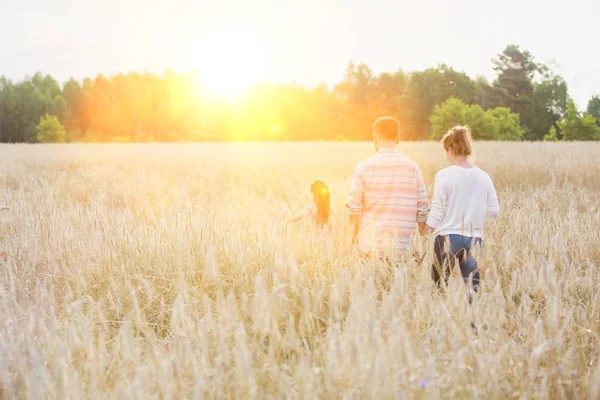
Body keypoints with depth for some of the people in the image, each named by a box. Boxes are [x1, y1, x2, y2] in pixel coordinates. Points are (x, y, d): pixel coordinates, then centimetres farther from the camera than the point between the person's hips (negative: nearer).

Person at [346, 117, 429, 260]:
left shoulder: (364, 167, -3)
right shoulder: (412, 168, 1)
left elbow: (354, 207, -4)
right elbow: (422, 210, 2)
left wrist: (354, 234, 12)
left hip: (371, 247, -1)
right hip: (402, 248, 1)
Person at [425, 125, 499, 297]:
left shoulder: (444, 175, -9)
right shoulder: (483, 177, 2)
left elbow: (437, 212, -7)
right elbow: (494, 211, 6)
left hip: (448, 237, -3)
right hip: (474, 239, 3)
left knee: (439, 286, 8)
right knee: (472, 287, 6)